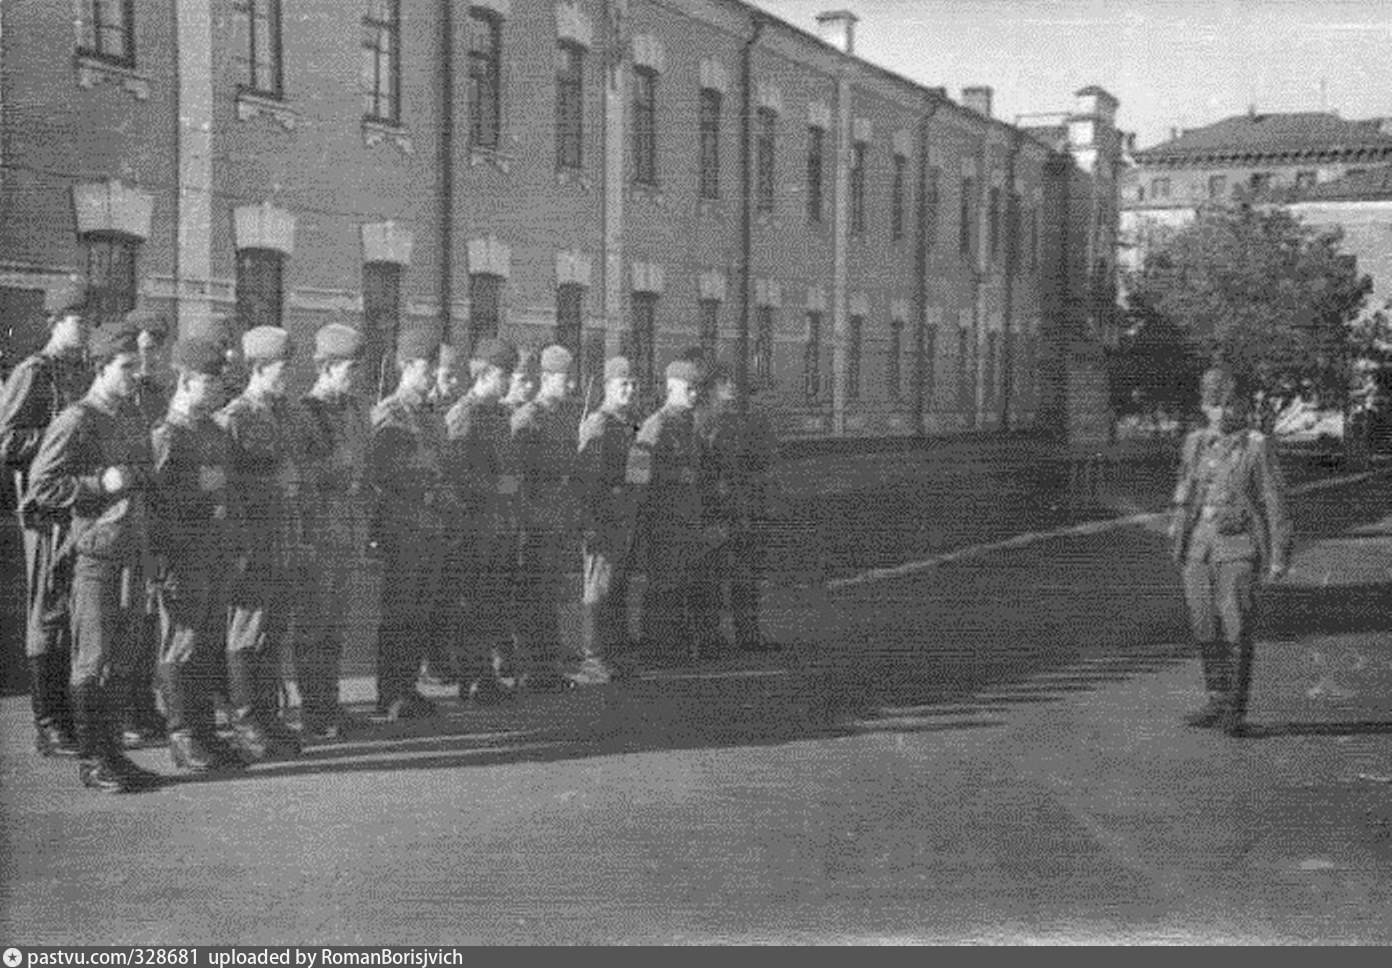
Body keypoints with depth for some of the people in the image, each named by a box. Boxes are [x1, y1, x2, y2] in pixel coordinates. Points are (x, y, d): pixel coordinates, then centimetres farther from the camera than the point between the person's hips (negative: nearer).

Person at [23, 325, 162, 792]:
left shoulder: (134, 420, 16)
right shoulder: (76, 421, -9)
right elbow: (41, 486, -13)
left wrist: (142, 479, 11)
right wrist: (101, 483, -18)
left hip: (134, 554, 8)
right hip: (95, 552, -8)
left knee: (123, 660, 11)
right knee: (92, 660, -2)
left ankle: (111, 749, 19)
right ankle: (89, 759, 5)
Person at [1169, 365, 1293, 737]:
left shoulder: (1256, 447, -3)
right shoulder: (1194, 444, 10)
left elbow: (1275, 502, -3)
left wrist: (1279, 555, -6)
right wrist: (1176, 540, 15)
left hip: (1239, 547, -4)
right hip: (1198, 546, 5)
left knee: (1236, 629, -6)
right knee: (1205, 628, 8)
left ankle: (1236, 711, 2)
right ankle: (1218, 700, 22)